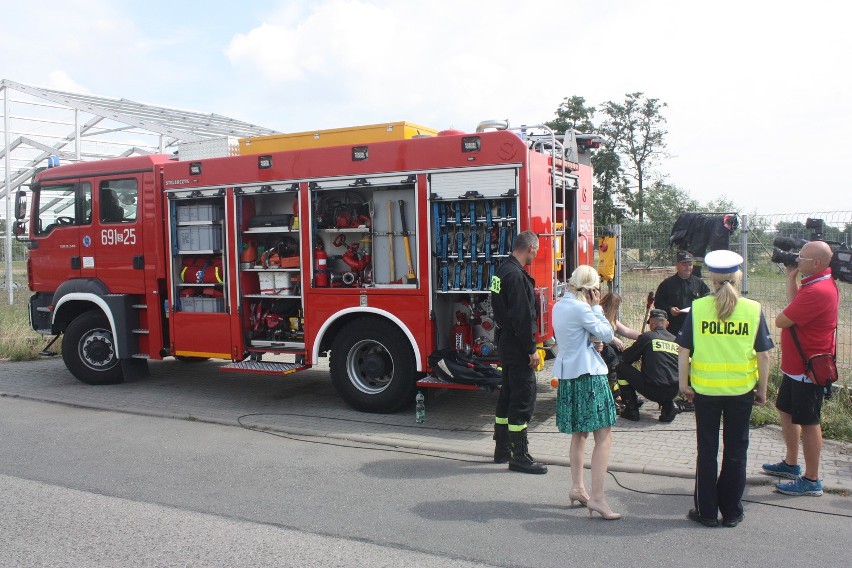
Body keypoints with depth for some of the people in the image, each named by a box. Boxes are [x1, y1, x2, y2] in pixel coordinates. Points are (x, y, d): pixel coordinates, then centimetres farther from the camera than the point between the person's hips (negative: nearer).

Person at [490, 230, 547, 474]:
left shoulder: (503, 270, 12)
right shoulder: (515, 275, -19)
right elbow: (521, 316, -22)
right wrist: (531, 349, -19)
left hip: (506, 343, 11)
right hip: (517, 346, -11)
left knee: (508, 395, 16)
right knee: (524, 398, -5)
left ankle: (502, 449, 26)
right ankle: (520, 456, 2)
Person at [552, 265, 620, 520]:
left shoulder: (559, 306, 11)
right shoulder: (581, 308, -15)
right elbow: (607, 334, -10)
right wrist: (596, 307, -2)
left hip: (567, 374, 9)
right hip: (589, 374, -9)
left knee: (579, 433, 20)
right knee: (604, 436, -7)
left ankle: (577, 488, 27)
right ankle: (597, 497, -10)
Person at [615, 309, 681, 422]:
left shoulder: (647, 336, -2)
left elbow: (626, 358, 3)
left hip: (652, 391, -6)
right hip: (673, 392, 6)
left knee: (621, 367, 12)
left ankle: (632, 411, 12)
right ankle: (668, 406, 14)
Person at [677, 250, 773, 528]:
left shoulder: (697, 308, -7)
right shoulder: (754, 309, -6)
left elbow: (683, 351, -6)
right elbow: (763, 355, -4)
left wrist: (684, 383, 5)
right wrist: (762, 389, 7)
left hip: (705, 389, 0)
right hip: (741, 390, 1)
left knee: (707, 450, 11)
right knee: (736, 451, 13)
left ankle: (706, 511, 19)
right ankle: (731, 512, 22)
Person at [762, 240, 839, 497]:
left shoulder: (818, 291, -26)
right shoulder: (817, 283, 8)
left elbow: (781, 320, -23)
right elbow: (796, 306, 12)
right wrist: (791, 278, 6)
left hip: (808, 369, -11)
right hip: (797, 366, 11)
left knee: (808, 422, 0)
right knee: (786, 411, 20)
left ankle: (811, 480, 12)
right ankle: (791, 464, 35)